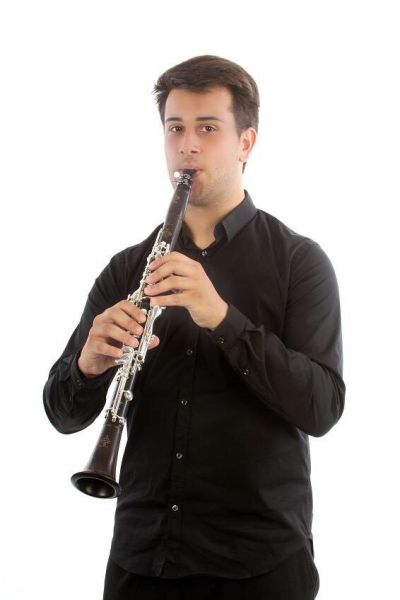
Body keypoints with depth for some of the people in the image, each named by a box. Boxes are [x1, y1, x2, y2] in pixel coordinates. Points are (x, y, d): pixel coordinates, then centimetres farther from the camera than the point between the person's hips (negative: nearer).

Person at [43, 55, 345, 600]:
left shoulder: (298, 261, -4)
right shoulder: (127, 269, 5)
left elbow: (321, 408, -15)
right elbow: (64, 414, 3)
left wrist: (222, 317, -26)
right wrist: (90, 363, -19)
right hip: (141, 555, 3)